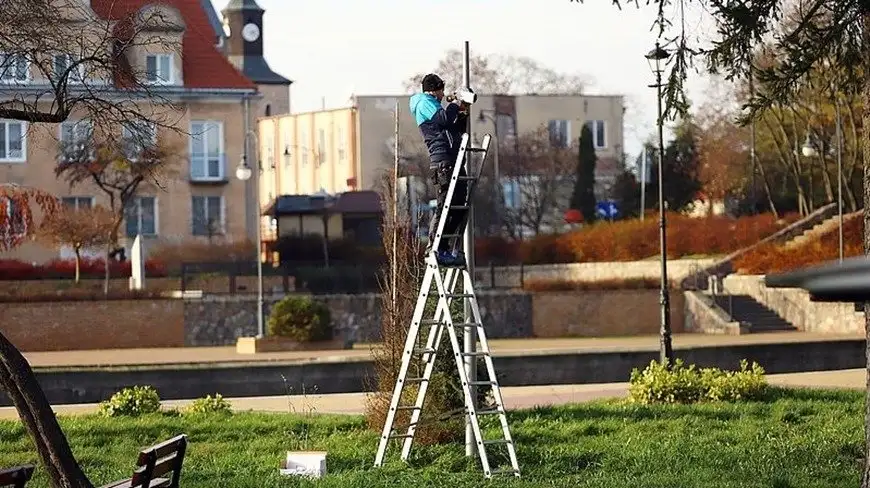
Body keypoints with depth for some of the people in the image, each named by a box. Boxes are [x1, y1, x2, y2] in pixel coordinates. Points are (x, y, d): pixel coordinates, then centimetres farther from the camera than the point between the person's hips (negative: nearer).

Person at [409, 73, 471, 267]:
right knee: (445, 204, -15)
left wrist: (462, 114, 18)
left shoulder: (433, 105, 31)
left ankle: (451, 249, 7)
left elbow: (457, 130, 32)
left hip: (453, 162, 10)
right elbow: (444, 118, -16)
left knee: (460, 206, 6)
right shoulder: (425, 104, 2)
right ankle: (435, 249, -16)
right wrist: (455, 106, 1)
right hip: (442, 161, -10)